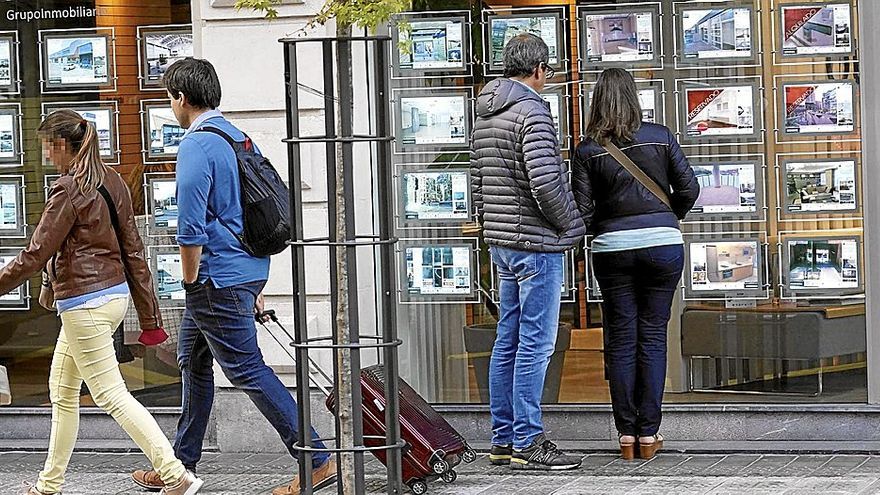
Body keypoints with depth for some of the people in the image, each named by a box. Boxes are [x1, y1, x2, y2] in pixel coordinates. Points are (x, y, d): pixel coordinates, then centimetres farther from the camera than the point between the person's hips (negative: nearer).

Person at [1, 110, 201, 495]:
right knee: (62, 391, 19)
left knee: (112, 396, -7)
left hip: (85, 303, -9)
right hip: (115, 292, 9)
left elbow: (36, 253, -15)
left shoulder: (69, 189, -16)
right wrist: (149, 316, 14)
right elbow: (132, 249, 11)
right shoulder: (112, 183, 9)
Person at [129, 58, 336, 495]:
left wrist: (191, 283, -8)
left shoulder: (197, 146, -17)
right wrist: (254, 289, 22)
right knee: (193, 362, 19)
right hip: (248, 270, 10)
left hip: (218, 279, -10)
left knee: (247, 371, -5)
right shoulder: (238, 138, 13)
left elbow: (191, 229, -21)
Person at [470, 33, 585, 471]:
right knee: (536, 343, -6)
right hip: (535, 243, -9)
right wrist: (570, 224, -9)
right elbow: (545, 180, -24)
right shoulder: (531, 111, -15)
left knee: (508, 340, 13)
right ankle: (526, 441, -5)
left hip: (501, 242, 9)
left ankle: (503, 439, 17)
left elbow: (477, 180, 18)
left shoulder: (485, 115, 13)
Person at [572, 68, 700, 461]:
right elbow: (688, 189, 2)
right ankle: (648, 434, 5)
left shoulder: (587, 151, -4)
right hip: (663, 245, 0)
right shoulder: (660, 137, -1)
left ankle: (626, 434, 7)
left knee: (620, 340, 7)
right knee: (652, 337, 6)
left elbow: (583, 213, -6)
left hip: (612, 248, 0)